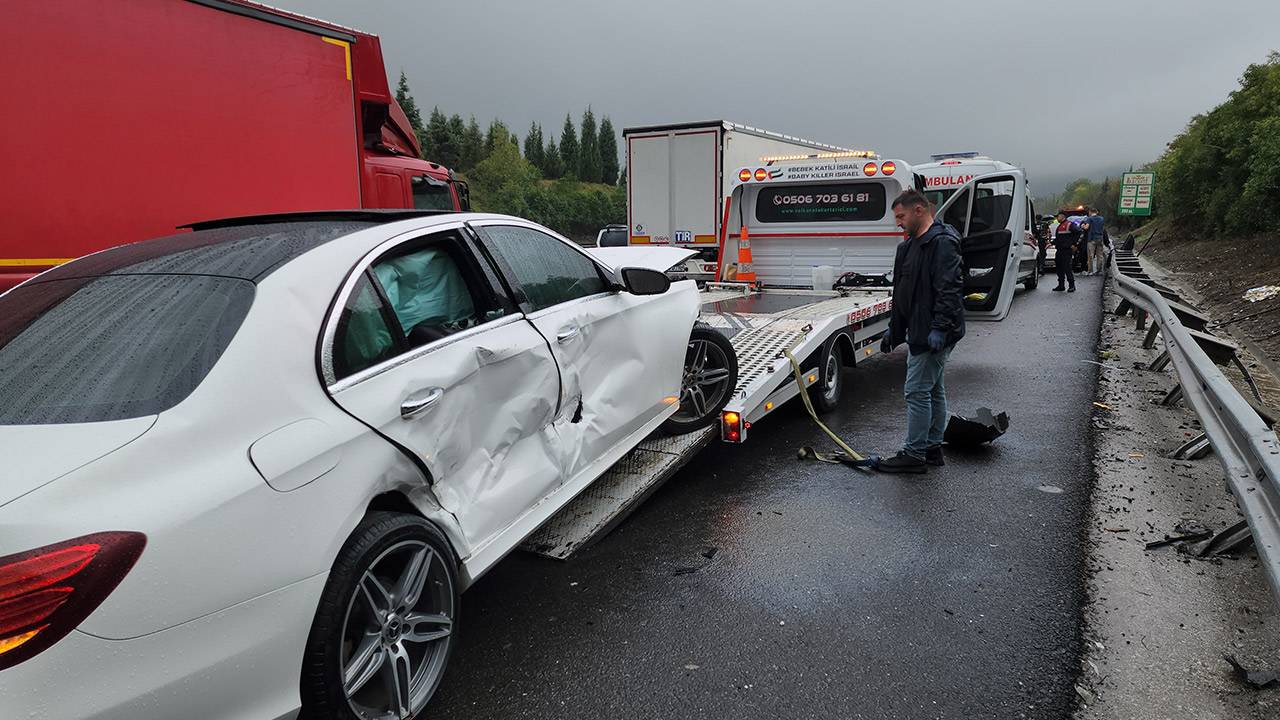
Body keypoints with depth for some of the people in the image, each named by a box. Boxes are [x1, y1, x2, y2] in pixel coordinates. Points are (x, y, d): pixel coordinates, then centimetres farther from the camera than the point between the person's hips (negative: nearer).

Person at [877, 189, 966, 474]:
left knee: (917, 391, -7)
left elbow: (950, 289, -24)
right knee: (933, 390, 16)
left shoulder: (942, 242, -15)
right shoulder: (910, 245, 17)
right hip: (920, 332, 11)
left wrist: (939, 328, -29)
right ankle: (932, 448, 26)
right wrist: (893, 331, 24)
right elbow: (902, 293, 23)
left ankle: (914, 454, 0)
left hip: (933, 335, -11)